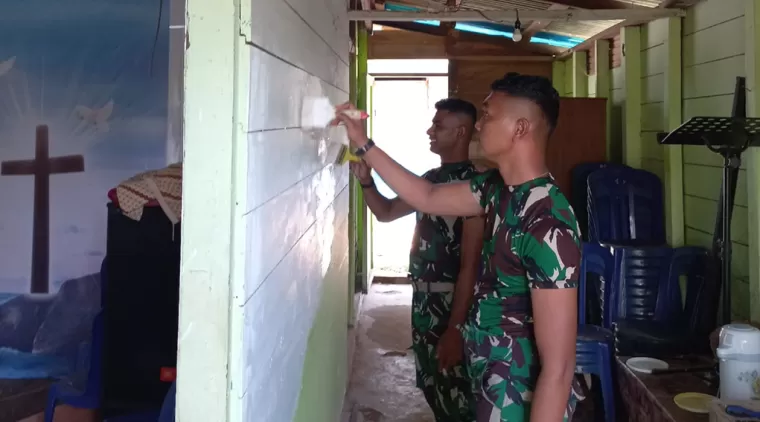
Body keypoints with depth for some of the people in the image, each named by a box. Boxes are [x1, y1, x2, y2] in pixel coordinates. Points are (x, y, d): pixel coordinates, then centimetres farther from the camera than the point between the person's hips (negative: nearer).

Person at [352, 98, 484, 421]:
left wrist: (456, 328, -24)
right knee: (432, 389, 20)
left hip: (453, 304, -8)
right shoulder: (431, 178, 9)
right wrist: (366, 181, -1)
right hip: (423, 300, 9)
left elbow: (470, 264, -22)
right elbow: (386, 212, 19)